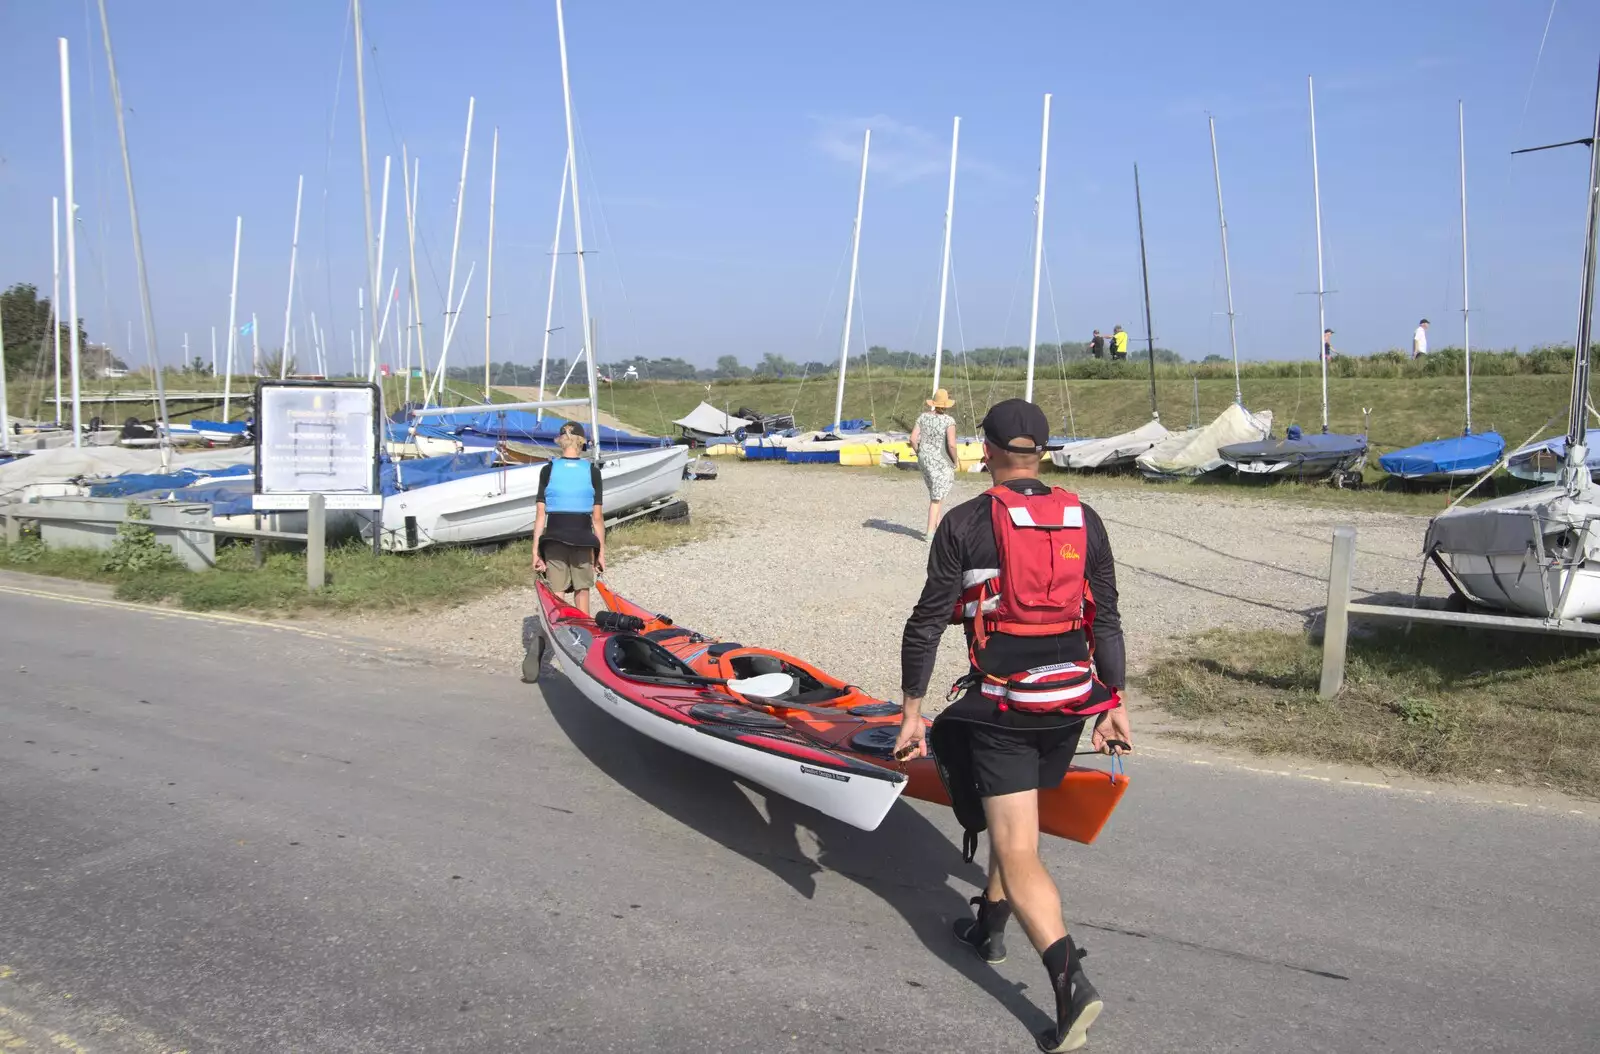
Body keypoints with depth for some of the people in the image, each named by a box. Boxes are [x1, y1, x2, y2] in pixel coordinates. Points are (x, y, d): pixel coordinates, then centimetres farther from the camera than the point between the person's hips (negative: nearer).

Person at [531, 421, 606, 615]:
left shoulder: (548, 470, -2)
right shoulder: (592, 471, -3)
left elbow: (540, 514, -4)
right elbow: (597, 517, -3)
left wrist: (536, 551, -1)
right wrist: (601, 551, 4)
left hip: (554, 539, 0)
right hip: (583, 540, 0)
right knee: (582, 594, 14)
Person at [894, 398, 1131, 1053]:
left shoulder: (965, 524, -7)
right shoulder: (1084, 520, 5)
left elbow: (926, 624, -7)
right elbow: (1106, 621, 8)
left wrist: (912, 713, 0)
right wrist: (1114, 703, 15)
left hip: (1003, 704, -5)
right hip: (1073, 698, 5)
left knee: (1017, 853, -2)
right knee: (1016, 818, 27)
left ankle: (1071, 983, -14)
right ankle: (989, 927, 41)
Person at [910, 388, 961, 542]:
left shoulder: (923, 417, 1)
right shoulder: (948, 421, -14)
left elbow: (913, 439, -3)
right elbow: (951, 444, -20)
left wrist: (920, 454, 11)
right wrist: (955, 459, -4)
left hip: (924, 460, 6)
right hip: (942, 463, -5)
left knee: (935, 494, 21)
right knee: (937, 498, 1)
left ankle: (938, 526, 27)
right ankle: (930, 534, 1)